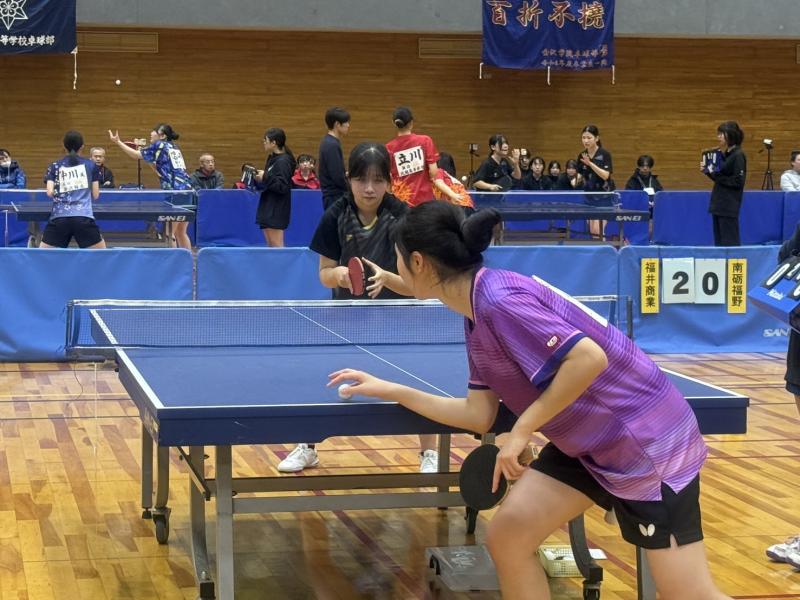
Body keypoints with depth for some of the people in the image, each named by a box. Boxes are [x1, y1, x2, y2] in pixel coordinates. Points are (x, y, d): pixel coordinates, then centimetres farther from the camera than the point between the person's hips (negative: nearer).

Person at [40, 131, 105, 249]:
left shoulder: (55, 166, 12)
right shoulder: (91, 165, 11)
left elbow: (50, 192, 2)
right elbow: (95, 195, 10)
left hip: (59, 217, 1)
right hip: (84, 217, -1)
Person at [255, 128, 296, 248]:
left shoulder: (283, 161, -15)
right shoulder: (272, 159, 14)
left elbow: (282, 186, -22)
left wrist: (265, 178, -20)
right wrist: (260, 178, 3)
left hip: (277, 210, -10)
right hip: (268, 208, 10)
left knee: (277, 246, -7)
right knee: (271, 247, 11)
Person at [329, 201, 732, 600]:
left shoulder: (497, 299, -23)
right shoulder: (476, 320, 7)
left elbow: (590, 358, -31)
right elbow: (479, 416, 8)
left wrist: (523, 429, -25)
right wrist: (389, 390, 13)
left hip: (646, 438, -9)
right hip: (586, 443, 10)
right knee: (506, 538, 4)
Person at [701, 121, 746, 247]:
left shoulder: (738, 155, -12)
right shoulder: (725, 154, 13)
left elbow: (738, 181, -18)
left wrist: (717, 175, -19)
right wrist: (708, 171, 4)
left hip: (729, 206, -9)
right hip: (718, 203, 9)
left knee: (729, 242, -5)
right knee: (719, 242, 10)